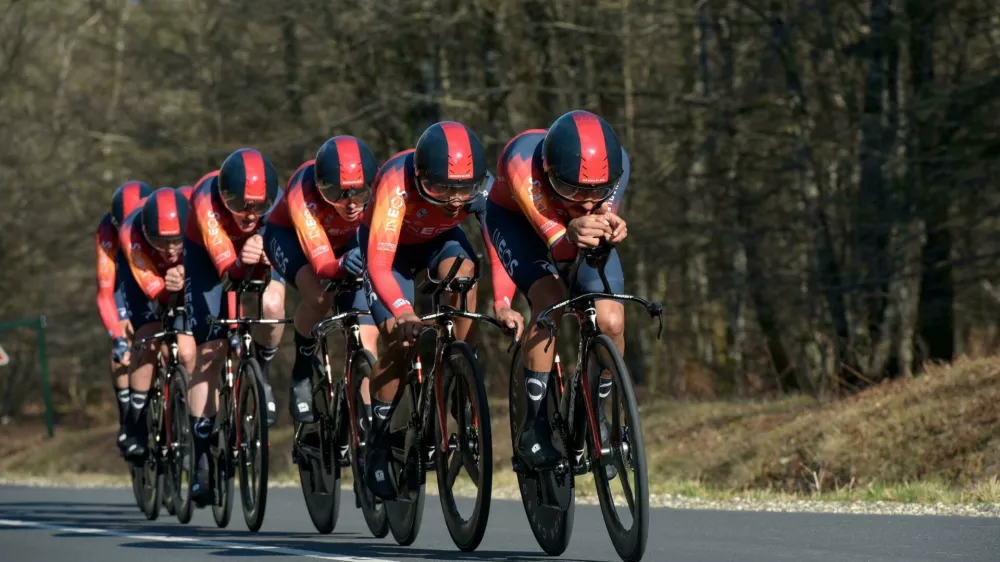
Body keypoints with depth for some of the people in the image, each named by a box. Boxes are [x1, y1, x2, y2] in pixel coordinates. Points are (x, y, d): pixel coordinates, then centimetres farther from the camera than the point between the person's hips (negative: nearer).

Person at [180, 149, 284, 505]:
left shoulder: (276, 201, -32)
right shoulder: (207, 199, -39)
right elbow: (225, 265, -50)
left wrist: (264, 255, -64)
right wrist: (241, 263, -73)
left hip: (257, 254, 1)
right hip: (208, 256, -1)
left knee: (271, 305, -32)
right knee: (210, 350, -11)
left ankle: (262, 372, -1)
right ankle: (202, 456, -3)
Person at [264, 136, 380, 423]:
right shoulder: (303, 195, -40)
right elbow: (324, 266, -47)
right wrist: (343, 266, -69)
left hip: (345, 242, 3)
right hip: (289, 235, -3)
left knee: (367, 335, -12)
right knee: (319, 296, -33)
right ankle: (302, 372, -8)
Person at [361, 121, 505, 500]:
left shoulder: (483, 187, -32)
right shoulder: (397, 184, -41)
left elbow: (500, 252, -36)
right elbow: (379, 263, -47)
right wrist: (403, 311, -63)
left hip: (440, 239, 2)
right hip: (390, 244, -2)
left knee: (463, 273, -32)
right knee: (401, 340, -15)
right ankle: (378, 436, 4)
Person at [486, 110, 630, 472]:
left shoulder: (615, 165, -33)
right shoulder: (522, 160, -41)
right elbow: (557, 247, -45)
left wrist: (608, 231, -61)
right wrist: (572, 237, -69)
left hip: (576, 224, 3)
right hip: (516, 220, -3)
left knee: (610, 321, -19)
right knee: (550, 299, -30)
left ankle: (596, 415, 9)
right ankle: (535, 426, -16)